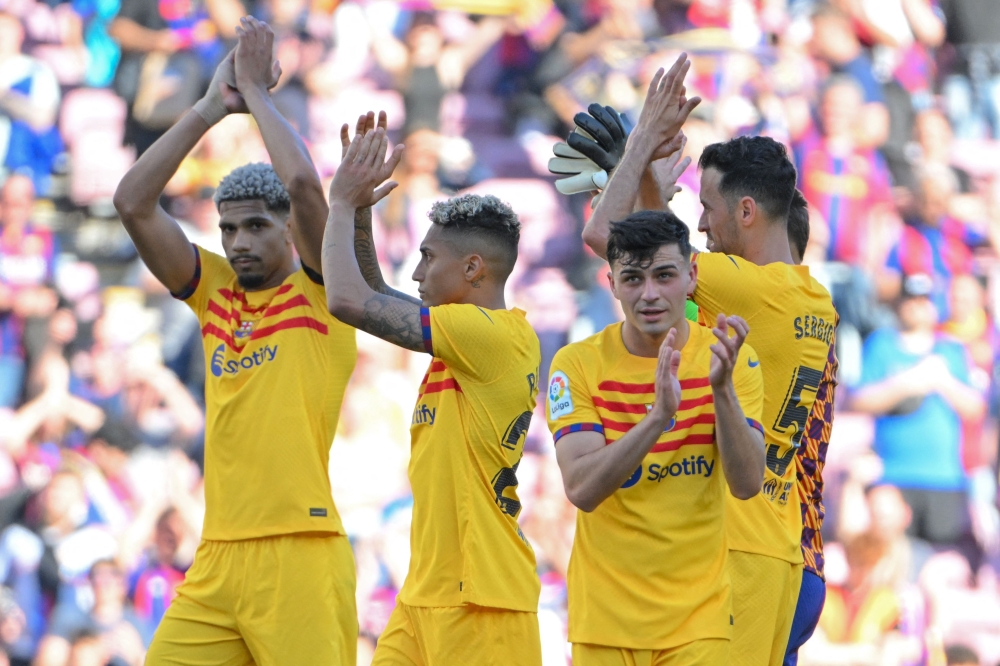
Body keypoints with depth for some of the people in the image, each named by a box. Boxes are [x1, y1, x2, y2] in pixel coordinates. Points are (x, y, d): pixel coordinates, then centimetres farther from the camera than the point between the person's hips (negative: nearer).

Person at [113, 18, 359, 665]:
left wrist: (256, 91, -3)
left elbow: (303, 183, -15)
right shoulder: (214, 290, 15)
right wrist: (213, 107, 4)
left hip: (300, 553, -6)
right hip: (218, 558, 6)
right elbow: (133, 202, 8)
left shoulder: (320, 290, 1)